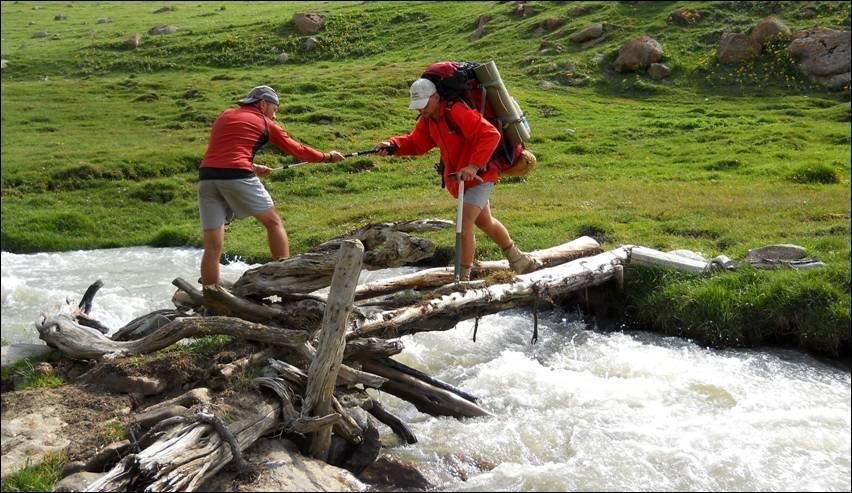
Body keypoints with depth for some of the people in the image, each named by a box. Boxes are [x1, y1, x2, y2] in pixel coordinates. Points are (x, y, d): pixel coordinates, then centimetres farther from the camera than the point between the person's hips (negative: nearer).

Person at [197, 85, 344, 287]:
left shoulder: (224, 116, 25)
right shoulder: (265, 123, 13)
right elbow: (296, 149, 21)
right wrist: (327, 156, 34)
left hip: (206, 177, 5)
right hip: (237, 176, -4)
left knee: (213, 247, 5)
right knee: (273, 222, 14)